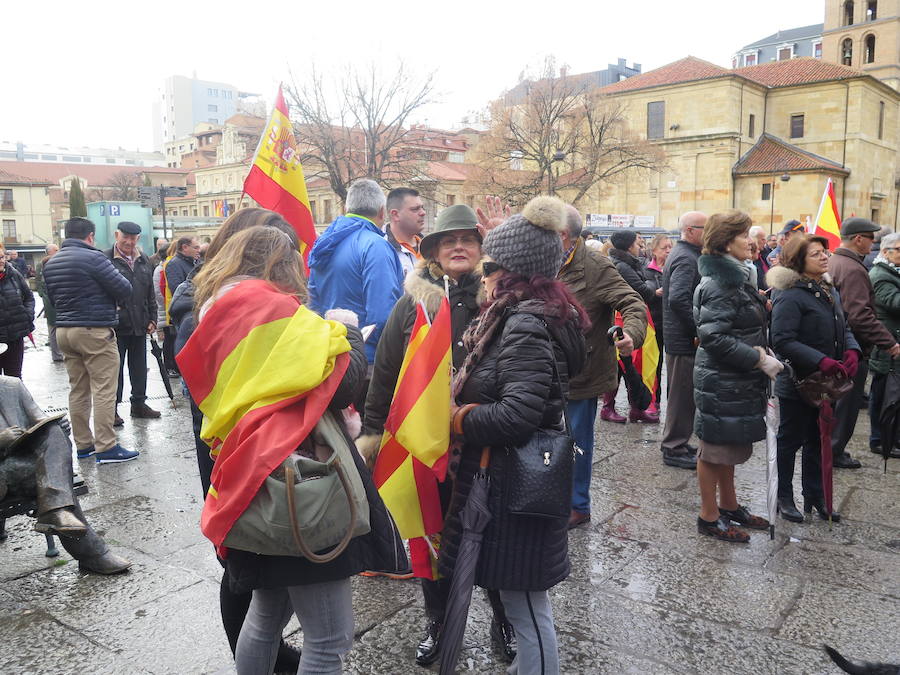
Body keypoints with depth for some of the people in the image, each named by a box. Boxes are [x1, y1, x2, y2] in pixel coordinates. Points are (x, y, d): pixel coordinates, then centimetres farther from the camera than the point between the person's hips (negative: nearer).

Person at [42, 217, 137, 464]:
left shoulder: (51, 263, 13)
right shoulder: (93, 258, -13)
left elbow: (53, 298, 21)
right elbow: (124, 290, -12)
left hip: (64, 331, 8)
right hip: (95, 331, -8)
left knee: (78, 390, 12)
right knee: (103, 390, -5)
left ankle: (83, 444, 19)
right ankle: (105, 447, -4)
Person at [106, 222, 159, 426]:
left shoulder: (143, 260, 12)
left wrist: (152, 319, 12)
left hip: (139, 324, 6)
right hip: (116, 324, -6)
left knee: (139, 366, 14)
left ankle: (139, 403, 26)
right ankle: (112, 408, 12)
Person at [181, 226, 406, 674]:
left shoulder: (216, 310, 14)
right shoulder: (271, 308, -12)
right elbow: (339, 384, -17)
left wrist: (319, 331, 14)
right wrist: (344, 331, 0)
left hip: (251, 480, 10)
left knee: (268, 613, 25)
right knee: (330, 639, 1)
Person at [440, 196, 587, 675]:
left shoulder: (525, 325, -21)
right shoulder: (532, 315, 9)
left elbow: (518, 415, -29)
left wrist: (457, 419, -15)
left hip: (515, 486, -10)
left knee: (526, 608, 6)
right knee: (525, 603, 23)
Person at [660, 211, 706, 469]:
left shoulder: (681, 253, 16)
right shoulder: (686, 258, -17)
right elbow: (678, 299, -30)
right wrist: (698, 330, -21)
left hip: (679, 337, 11)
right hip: (685, 339, -11)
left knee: (680, 393, 18)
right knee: (683, 394, -1)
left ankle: (674, 442, 30)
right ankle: (675, 450, 9)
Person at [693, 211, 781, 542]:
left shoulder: (736, 277, 12)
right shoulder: (720, 283, -19)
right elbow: (714, 337, -25)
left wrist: (757, 350, 5)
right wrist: (758, 359, -21)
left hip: (737, 379, 10)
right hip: (721, 381, -10)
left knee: (729, 446, 20)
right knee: (715, 448, 3)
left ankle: (729, 506, 34)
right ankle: (709, 517, 16)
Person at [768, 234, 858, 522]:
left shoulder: (830, 290, 8)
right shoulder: (790, 296, -19)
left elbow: (844, 328, 15)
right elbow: (782, 340, -25)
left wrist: (852, 350, -6)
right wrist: (821, 361, -31)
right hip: (797, 383, -8)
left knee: (817, 441, 19)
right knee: (790, 440, 7)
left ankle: (815, 495, 33)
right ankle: (784, 497, 23)